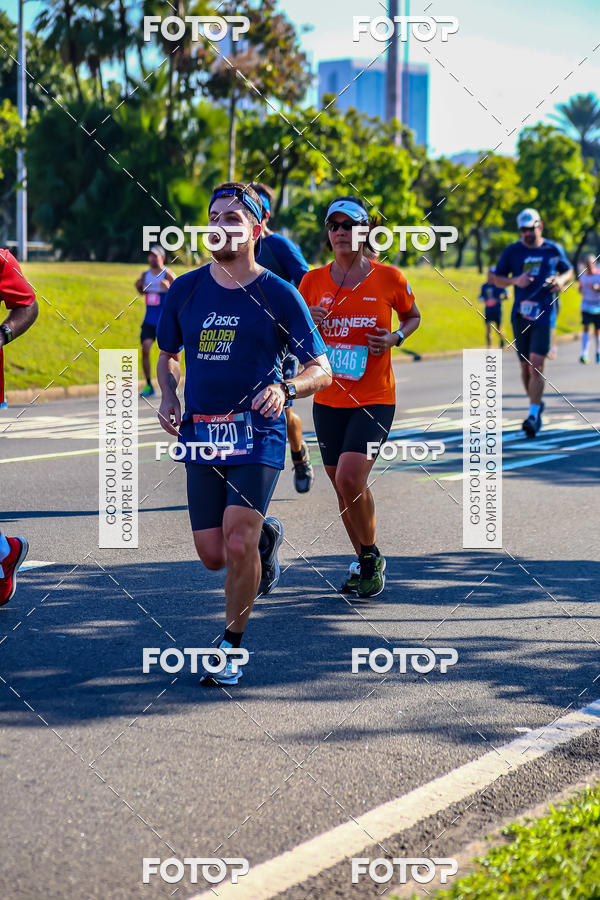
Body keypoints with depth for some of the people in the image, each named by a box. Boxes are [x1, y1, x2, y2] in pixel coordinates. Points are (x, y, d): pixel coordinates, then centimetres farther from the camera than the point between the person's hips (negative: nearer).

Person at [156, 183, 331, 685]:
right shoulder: (185, 290, 7)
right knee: (213, 555, 2)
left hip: (257, 432, -4)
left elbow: (321, 369, -1)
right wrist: (169, 398, 1)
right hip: (201, 433, 4)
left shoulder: (278, 294, -3)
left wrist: (285, 389, -22)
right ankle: (265, 536, 38)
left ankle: (232, 646, 4)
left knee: (238, 540, -17)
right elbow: (168, 355, 21)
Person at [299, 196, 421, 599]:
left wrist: (395, 338, -7)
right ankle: (365, 563, 27)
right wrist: (308, 325, -9)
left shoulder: (389, 278, -3)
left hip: (375, 398, -4)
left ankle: (372, 555, 3)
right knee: (342, 487, 9)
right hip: (328, 399, 4)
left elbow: (414, 316, 13)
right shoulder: (313, 281, 4)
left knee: (350, 478, -19)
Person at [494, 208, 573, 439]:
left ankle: (533, 415, -14)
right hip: (519, 316, 2)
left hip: (543, 316, -2)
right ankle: (537, 404, 30)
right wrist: (515, 280, -10)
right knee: (525, 367, 9)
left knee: (536, 366, -13)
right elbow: (497, 279, 9)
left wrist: (561, 280, -3)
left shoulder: (554, 250, 5)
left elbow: (568, 271, 20)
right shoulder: (512, 251, 5)